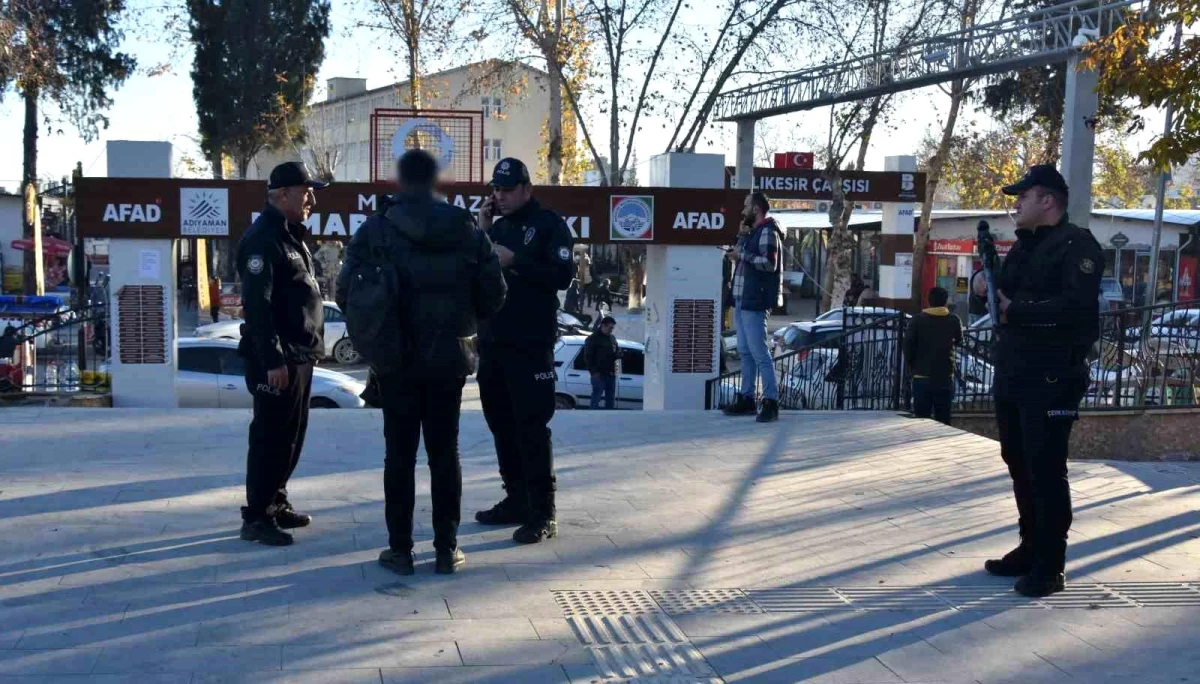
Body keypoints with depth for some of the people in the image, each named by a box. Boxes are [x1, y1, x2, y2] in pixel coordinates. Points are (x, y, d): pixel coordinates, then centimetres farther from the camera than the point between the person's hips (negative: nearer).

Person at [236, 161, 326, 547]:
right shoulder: (263, 239, -15)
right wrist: (272, 360, -25)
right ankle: (256, 518, 3)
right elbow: (257, 305, -22)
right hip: (277, 359, -10)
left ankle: (276, 503, 27)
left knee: (291, 435, 15)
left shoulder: (291, 235, 16)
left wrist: (311, 346, 17)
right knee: (271, 438, -5)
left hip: (299, 355, 10)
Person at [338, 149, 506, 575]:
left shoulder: (376, 229, -7)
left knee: (400, 453, 7)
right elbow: (493, 293, 0)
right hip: (450, 357, 2)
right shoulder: (467, 229, 0)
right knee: (444, 452, 9)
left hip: (396, 359, -2)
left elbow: (347, 292, -7)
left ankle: (400, 549, 10)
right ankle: (447, 549, 12)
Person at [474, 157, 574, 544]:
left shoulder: (549, 224, -3)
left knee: (531, 427, -8)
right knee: (501, 424, 11)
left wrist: (514, 260, -18)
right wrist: (481, 233, 0)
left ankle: (542, 514, -4)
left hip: (531, 345, -7)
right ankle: (516, 501, 22)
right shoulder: (497, 226, 16)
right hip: (492, 341, 7)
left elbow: (563, 276, -14)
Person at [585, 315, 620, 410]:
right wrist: (594, 372, -16)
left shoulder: (612, 338, 15)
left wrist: (618, 353, -3)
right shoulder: (593, 338, -4)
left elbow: (616, 354, 22)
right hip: (599, 374, -7)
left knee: (611, 400, 11)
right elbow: (587, 357, -7)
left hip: (611, 374, 7)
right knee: (596, 399, -5)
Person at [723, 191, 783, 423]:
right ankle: (746, 399, 19)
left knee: (759, 353, -11)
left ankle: (771, 402, -10)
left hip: (754, 302, -10)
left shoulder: (767, 231, -9)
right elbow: (739, 255, 17)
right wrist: (742, 235, 7)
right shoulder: (753, 232, 19)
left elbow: (769, 263, -20)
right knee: (745, 352, 12)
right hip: (741, 300, 10)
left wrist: (742, 254, -13)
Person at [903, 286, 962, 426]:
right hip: (945, 377, 2)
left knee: (921, 419, 2)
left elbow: (908, 345, -8)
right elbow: (959, 341, 19)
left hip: (922, 376, -2)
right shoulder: (954, 320, 1)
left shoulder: (918, 319, -5)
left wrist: (911, 367, 4)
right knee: (943, 420, 7)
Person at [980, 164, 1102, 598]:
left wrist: (1017, 310, -18)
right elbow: (1003, 296, 22)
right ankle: (1030, 549, 26)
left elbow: (1076, 305, -24)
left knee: (1046, 470, -6)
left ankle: (1050, 566, 3)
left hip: (1051, 378, -9)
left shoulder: (1077, 246, -9)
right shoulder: (1023, 247, 18)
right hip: (1011, 375, 9)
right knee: (1019, 463, 14)